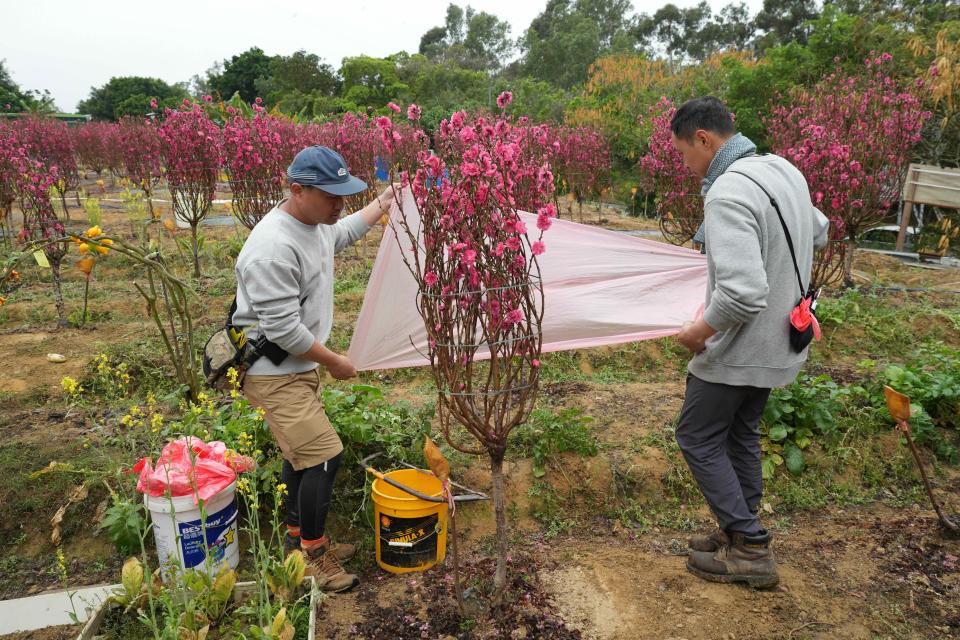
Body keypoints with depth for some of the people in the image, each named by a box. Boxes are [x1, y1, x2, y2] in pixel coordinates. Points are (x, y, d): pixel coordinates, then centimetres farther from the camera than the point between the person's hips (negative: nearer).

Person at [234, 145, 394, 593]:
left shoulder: (316, 223, 3)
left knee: (303, 453, 18)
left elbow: (342, 235, 28)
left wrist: (383, 203, 31)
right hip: (274, 373, -10)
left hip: (300, 366, 10)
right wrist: (335, 362, -15)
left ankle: (298, 539, 36)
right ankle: (314, 557, 10)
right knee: (324, 454, -10)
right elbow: (284, 328, -27)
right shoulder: (273, 247, -28)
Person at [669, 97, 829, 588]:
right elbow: (818, 235, 21)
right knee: (741, 435, 20)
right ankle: (740, 535, 34)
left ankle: (750, 550, 14)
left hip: (738, 350, -9)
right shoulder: (784, 170, 4)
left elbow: (743, 294, -34)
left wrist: (699, 331, -18)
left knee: (698, 438, 7)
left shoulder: (728, 194, -27)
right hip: (779, 344, 9)